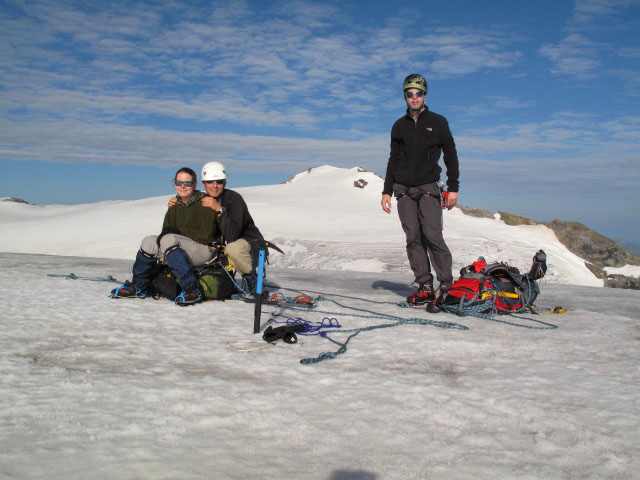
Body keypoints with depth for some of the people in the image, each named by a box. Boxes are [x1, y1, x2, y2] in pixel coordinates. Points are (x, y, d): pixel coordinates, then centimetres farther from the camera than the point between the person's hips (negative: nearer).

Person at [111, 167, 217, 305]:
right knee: (149, 242, -10)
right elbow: (167, 228, 13)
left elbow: (206, 236, -16)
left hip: (204, 249, -7)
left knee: (169, 240, -31)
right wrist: (165, 232, -12)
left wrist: (179, 231, -13)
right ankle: (138, 287, 4)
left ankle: (191, 290, -35)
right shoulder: (175, 204, 12)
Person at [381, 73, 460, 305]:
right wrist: (387, 191, 12)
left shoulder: (437, 122, 5)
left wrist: (453, 188, -2)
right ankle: (425, 287, 3)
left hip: (428, 188, -3)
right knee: (413, 239, -1)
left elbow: (450, 155, 5)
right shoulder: (399, 126, 13)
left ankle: (447, 284, -5)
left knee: (433, 236, -13)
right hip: (404, 190, 3)